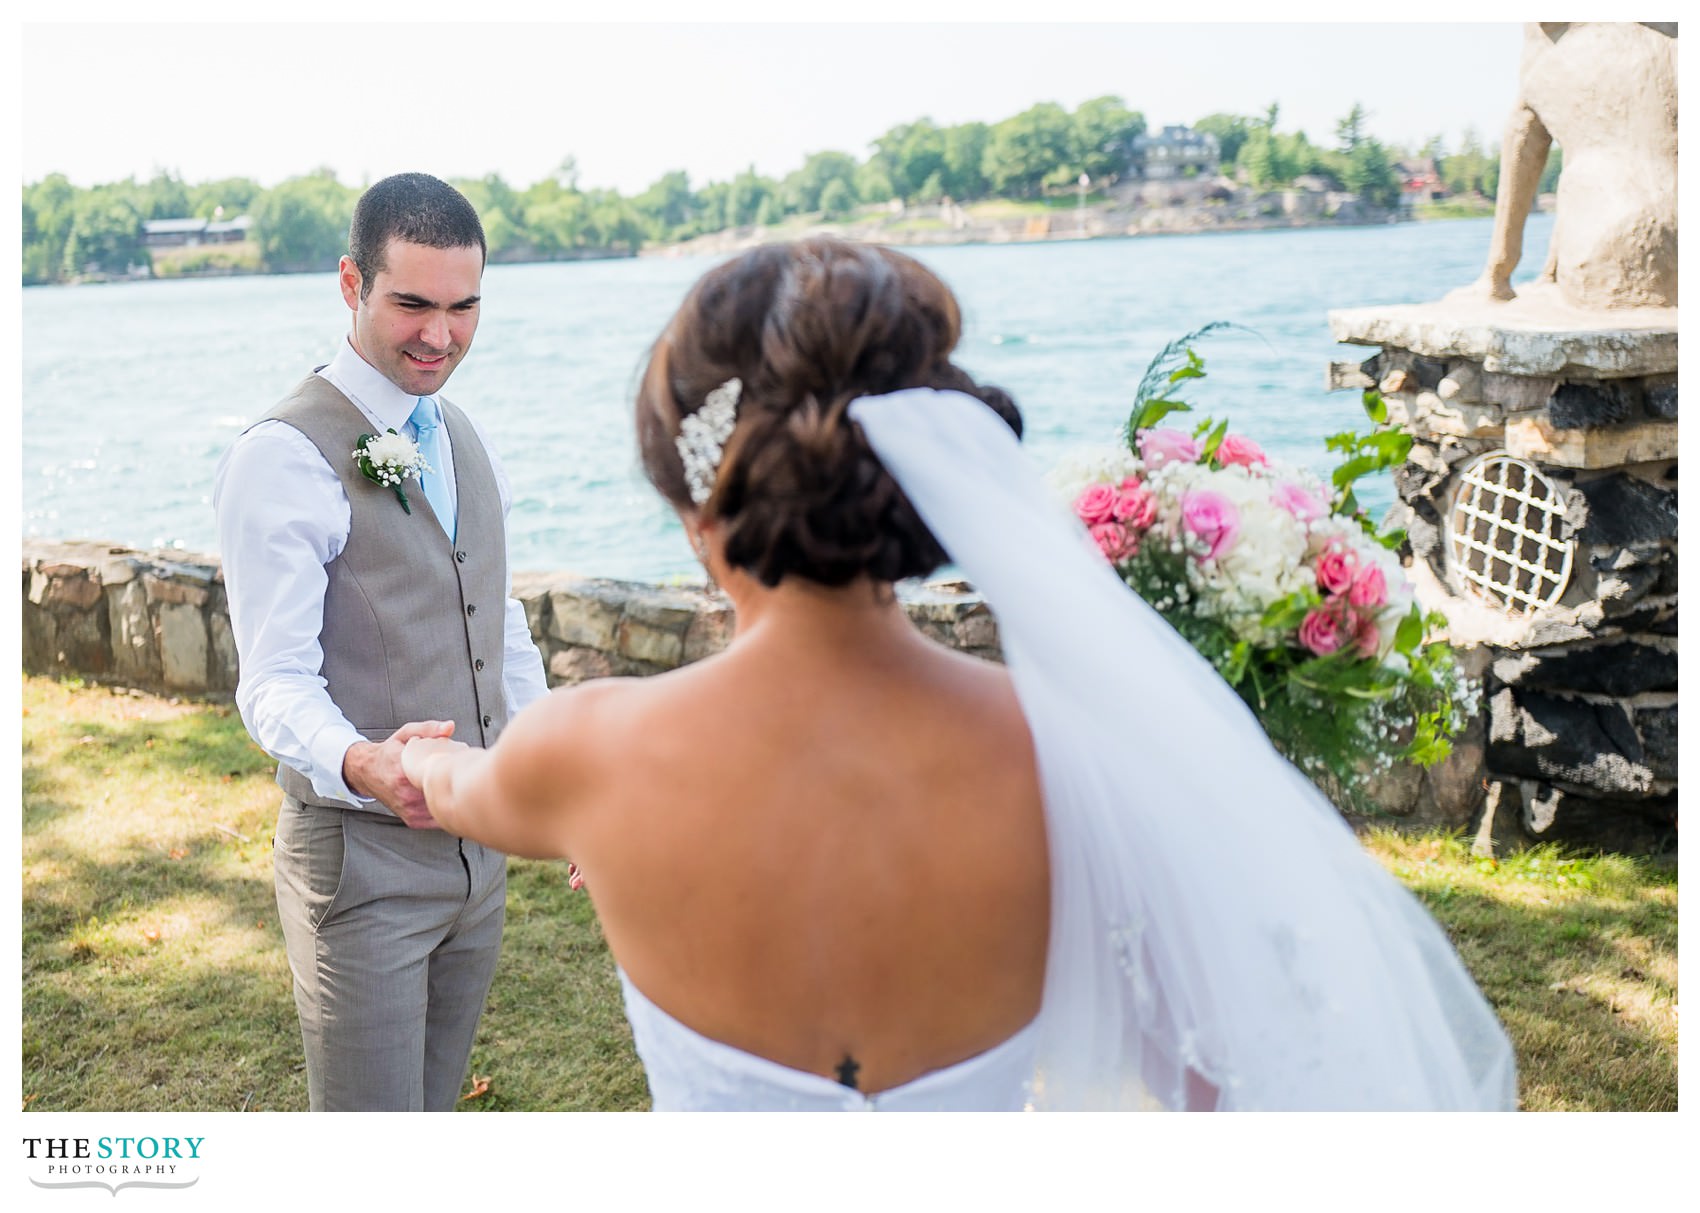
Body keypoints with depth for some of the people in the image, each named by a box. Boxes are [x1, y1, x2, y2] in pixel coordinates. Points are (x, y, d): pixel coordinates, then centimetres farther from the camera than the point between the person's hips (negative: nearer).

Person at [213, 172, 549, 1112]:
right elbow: (276, 682, -19)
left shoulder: (465, 440, 10)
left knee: (435, 1105, 21)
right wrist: (359, 764, -39)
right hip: (360, 855, -7)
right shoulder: (282, 456, -15)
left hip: (481, 842, 7)